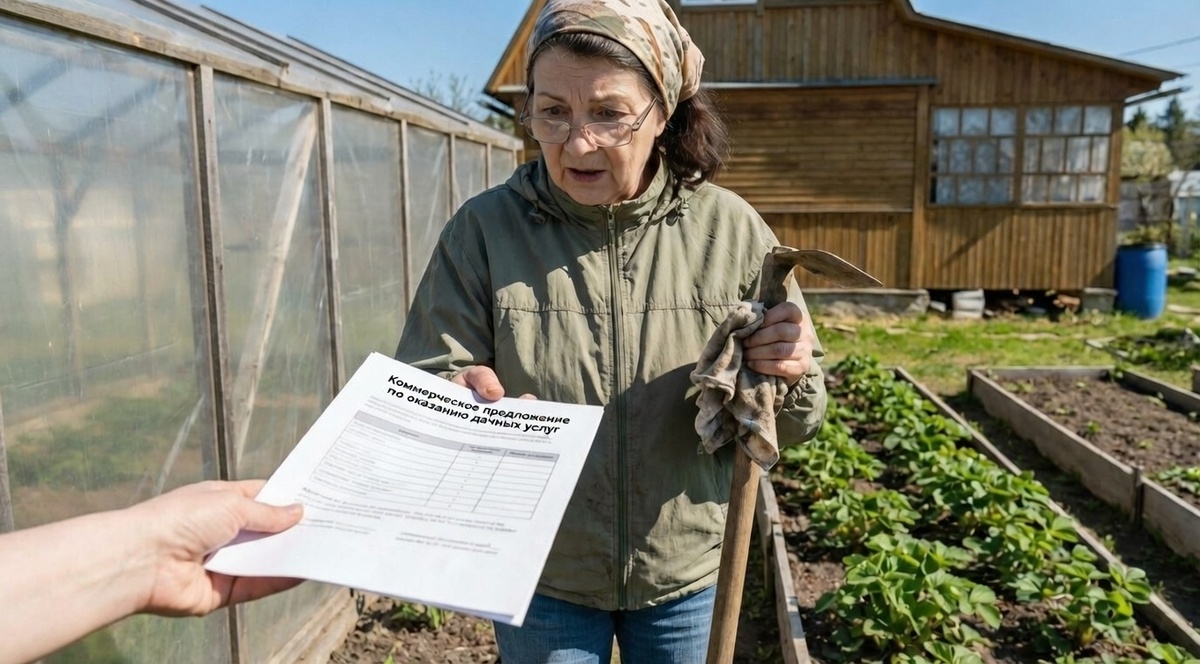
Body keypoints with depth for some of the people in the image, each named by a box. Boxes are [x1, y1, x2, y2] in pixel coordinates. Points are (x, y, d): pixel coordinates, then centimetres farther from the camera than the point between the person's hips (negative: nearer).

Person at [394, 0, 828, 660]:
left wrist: (785, 377, -25)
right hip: (540, 578, 0)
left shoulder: (729, 228, -10)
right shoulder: (483, 230, -11)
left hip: (688, 575, 1)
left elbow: (794, 421, -3)